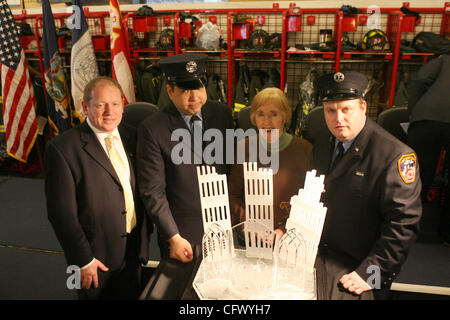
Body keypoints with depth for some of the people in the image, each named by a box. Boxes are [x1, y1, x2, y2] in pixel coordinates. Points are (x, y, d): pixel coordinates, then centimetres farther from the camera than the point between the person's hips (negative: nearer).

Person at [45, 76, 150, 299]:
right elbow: (62, 213, -16)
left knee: (132, 295, 22)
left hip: (133, 251, 5)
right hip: (97, 257, -5)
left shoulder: (131, 137, 0)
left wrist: (144, 235, 8)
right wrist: (83, 260, -15)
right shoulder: (62, 148, -18)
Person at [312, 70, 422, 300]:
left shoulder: (395, 156, -17)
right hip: (317, 255, 6)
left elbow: (404, 224, -15)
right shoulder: (323, 142, 5)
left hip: (356, 265, -5)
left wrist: (369, 274, -16)